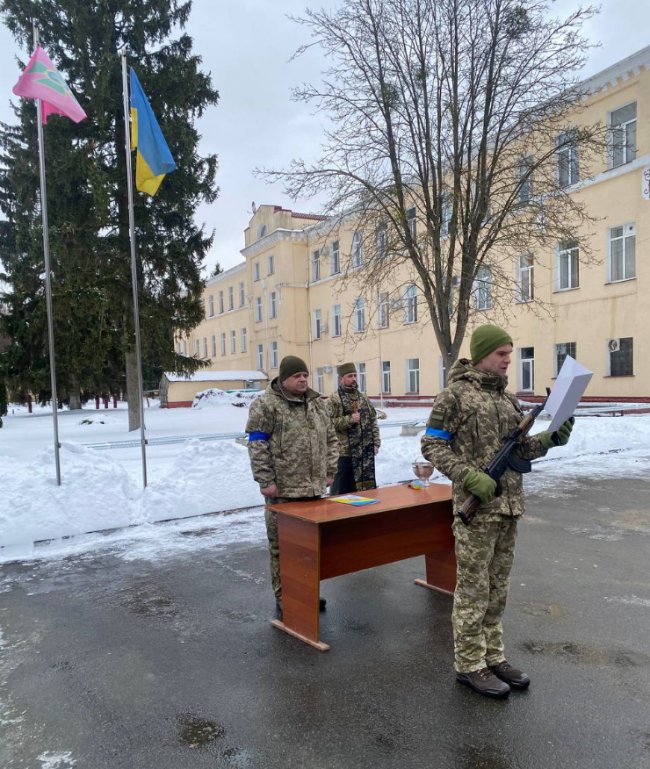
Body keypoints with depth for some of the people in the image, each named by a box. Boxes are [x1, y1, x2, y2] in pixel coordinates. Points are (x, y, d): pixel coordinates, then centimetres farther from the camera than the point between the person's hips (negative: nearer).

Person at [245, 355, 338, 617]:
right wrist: (266, 481, -14)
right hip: (283, 490, -6)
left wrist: (329, 471, 12)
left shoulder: (316, 403, 13)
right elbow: (257, 445, -10)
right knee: (282, 545, 3)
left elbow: (330, 439, 19)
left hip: (313, 487, 6)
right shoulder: (266, 404, -8)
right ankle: (283, 597, 17)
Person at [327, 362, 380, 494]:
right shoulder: (333, 400, -7)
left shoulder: (363, 398, 14)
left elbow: (373, 421, 16)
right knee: (342, 490, 1)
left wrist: (376, 443, 7)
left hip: (366, 452, 6)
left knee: (367, 486, 12)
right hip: (344, 453, -6)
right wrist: (349, 419, -18)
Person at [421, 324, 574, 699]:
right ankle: (469, 665, 18)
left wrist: (550, 439, -3)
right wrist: (470, 476, -20)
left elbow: (519, 447, 15)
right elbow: (432, 445, -10)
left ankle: (494, 656, 29)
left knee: (498, 588, 15)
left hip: (510, 505, 7)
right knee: (473, 589, 3)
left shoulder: (507, 397, 12)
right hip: (477, 507, -7)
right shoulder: (455, 394, -8)